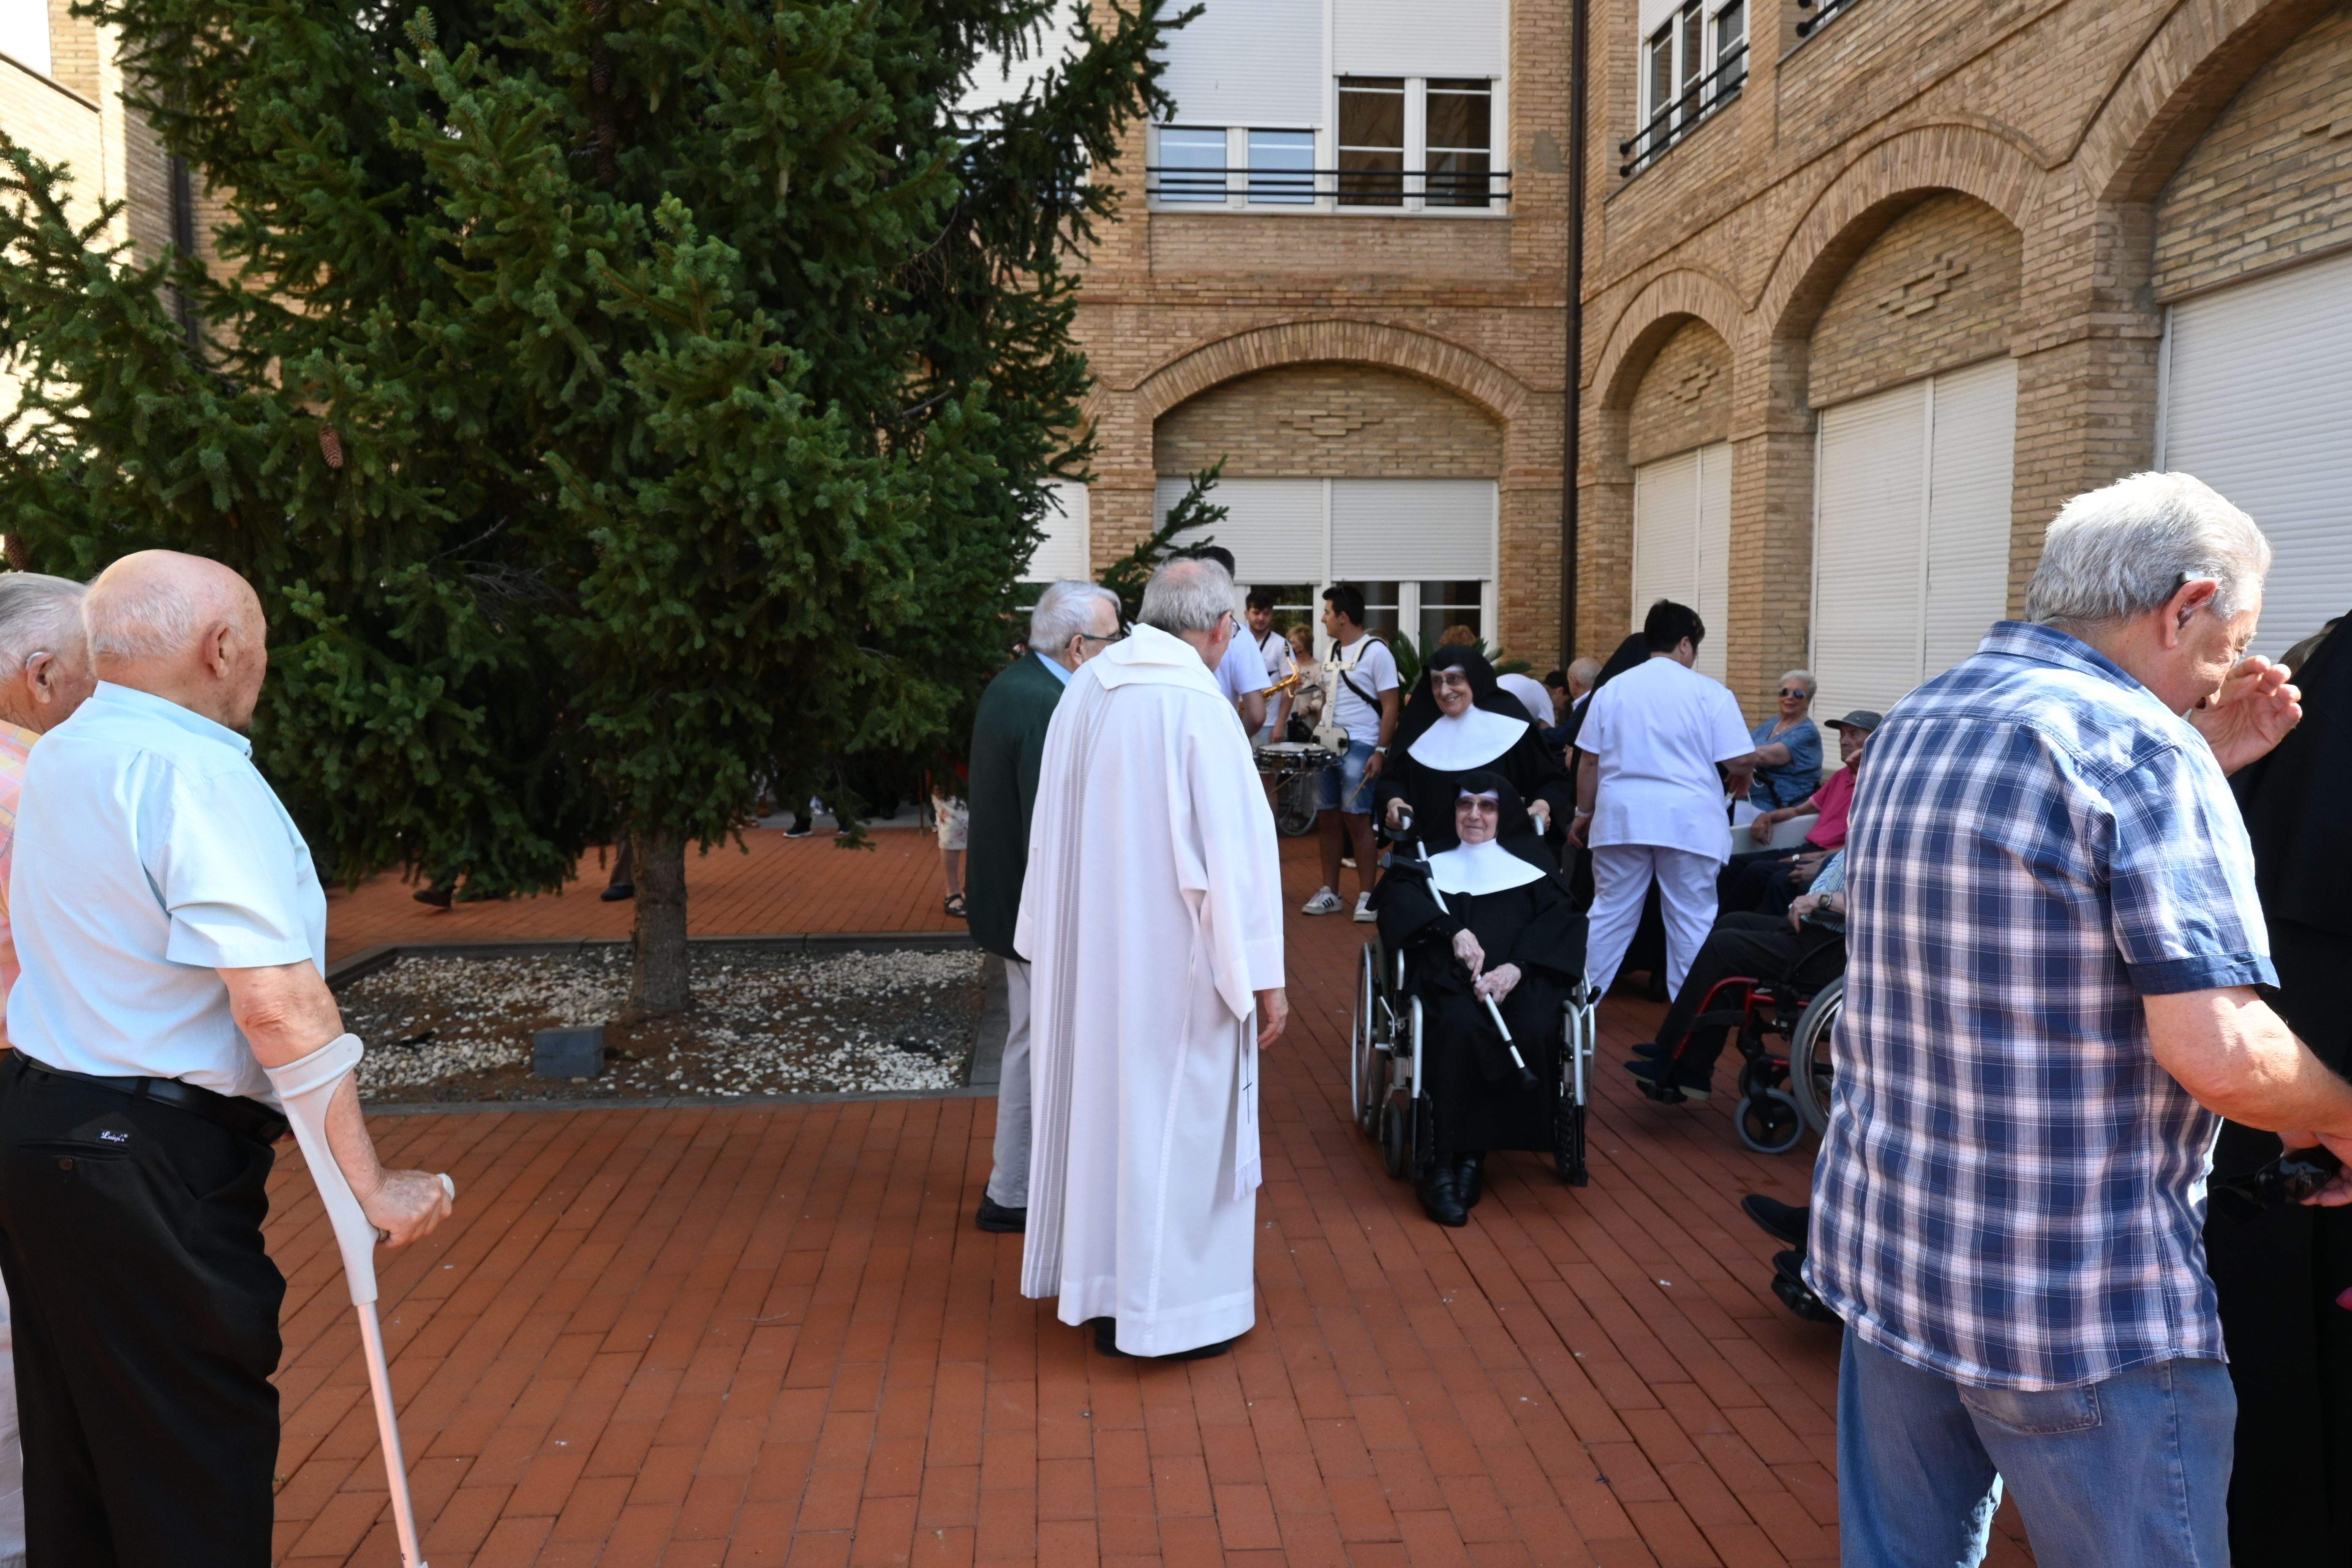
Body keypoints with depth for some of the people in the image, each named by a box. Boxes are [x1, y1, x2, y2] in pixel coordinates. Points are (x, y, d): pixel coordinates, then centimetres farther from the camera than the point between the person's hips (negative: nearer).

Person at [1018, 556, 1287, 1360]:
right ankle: (1168, 1308, 19)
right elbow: (1235, 850, -18)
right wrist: (1264, 979, -11)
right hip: (1171, 962, -7)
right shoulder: (1199, 707, -19)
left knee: (1099, 1097, 19)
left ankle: (1098, 1286, 35)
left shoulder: (1084, 690, 1)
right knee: (1172, 1114, 6)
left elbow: (1050, 830, 8)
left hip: (1086, 952, 7)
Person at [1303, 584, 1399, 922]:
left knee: (1357, 819, -6)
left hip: (1360, 748, -7)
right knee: (1330, 819, 8)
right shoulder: (1333, 651, 15)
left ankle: (1366, 896, 1)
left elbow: (1390, 707, -10)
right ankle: (1329, 893, 15)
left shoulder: (1376, 652, -8)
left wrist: (1381, 752, -17)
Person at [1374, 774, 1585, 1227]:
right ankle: (1443, 1163, -31)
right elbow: (1399, 895, 3)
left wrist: (1516, 968, -12)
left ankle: (1472, 1156, -21)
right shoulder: (1433, 860, 25)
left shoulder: (1530, 859, 26)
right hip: (1451, 976, -1)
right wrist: (1455, 930, -16)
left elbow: (1559, 919, 8)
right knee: (1460, 1025, -35)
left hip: (1521, 976, 1)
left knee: (1534, 1031, -33)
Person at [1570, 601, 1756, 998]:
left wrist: (1584, 812, 19)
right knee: (1691, 921, 6)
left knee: (1609, 914, 10)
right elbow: (1741, 759, -6)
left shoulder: (1612, 689, 6)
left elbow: (1590, 761, 7)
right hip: (1688, 820, -3)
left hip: (1622, 816, 3)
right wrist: (1741, 779, 17)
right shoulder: (1709, 693, -3)